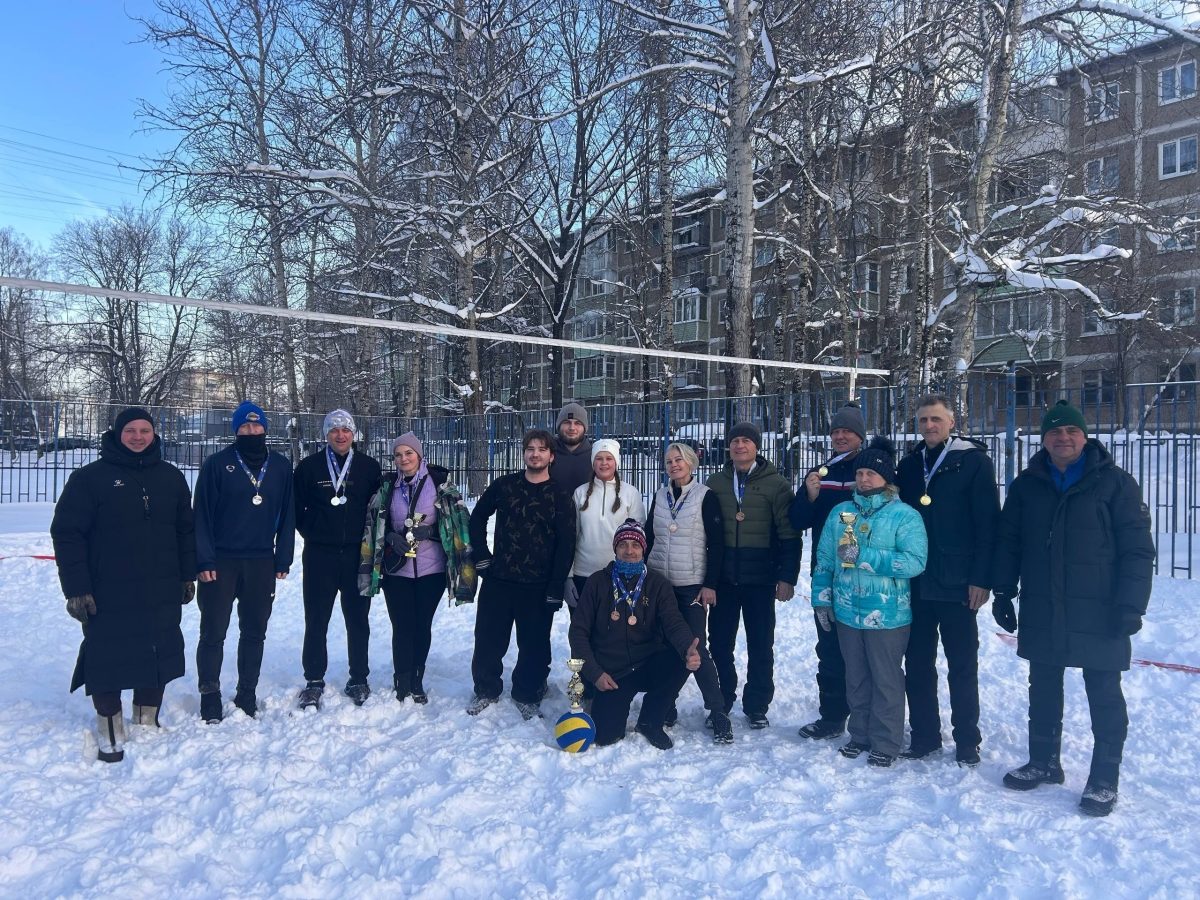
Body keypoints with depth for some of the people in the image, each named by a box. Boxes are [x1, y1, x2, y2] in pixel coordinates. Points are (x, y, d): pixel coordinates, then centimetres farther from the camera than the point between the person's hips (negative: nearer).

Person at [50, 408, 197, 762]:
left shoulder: (171, 477, 9)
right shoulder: (90, 478, -5)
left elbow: (185, 530, 15)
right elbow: (67, 534, -7)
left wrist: (188, 575, 12)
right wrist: (76, 588, -11)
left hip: (162, 594, 4)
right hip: (108, 596, -4)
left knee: (159, 657, 11)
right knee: (107, 661, 3)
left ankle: (147, 722, 30)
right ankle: (110, 732, 20)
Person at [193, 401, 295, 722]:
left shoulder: (281, 466, 6)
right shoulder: (217, 464, -2)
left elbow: (287, 515, 7)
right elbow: (202, 515, -4)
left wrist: (283, 560, 2)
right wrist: (204, 560, -10)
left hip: (262, 563, 3)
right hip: (221, 562, -3)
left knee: (254, 632, 10)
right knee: (213, 632, 3)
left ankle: (247, 695, 21)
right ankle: (210, 696, 14)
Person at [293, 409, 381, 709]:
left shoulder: (369, 466, 4)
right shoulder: (310, 466, 2)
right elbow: (296, 507, 7)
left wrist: (367, 538, 2)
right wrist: (312, 533, 1)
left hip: (357, 555, 1)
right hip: (319, 555, 0)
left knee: (358, 620, 7)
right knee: (316, 620, 4)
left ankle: (359, 679, 19)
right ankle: (314, 681, 16)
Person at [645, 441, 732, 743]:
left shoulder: (706, 496, -3)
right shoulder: (660, 496, 9)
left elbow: (716, 544, -5)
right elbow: (648, 538, 14)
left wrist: (710, 584, -11)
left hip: (692, 585, -4)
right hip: (658, 582, 4)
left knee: (696, 648, -8)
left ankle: (718, 713, 2)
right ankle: (665, 709, 18)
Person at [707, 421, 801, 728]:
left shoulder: (775, 484, -3)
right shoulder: (716, 483, 6)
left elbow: (789, 535, -5)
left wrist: (787, 577, -10)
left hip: (760, 580, -2)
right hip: (723, 579, 3)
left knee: (760, 646, 7)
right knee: (719, 644, 8)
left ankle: (756, 706, 21)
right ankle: (720, 703, 23)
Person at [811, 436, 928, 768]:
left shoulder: (905, 516, -9)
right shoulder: (840, 513, 6)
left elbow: (914, 561, -20)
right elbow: (824, 560, 12)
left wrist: (863, 556, -22)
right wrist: (822, 598, 8)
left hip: (888, 615, -4)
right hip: (846, 612, 4)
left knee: (886, 680, 6)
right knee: (856, 678, 16)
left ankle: (886, 743, 21)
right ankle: (860, 735, 31)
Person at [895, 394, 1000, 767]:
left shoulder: (973, 461, -4)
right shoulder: (909, 465, 10)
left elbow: (987, 523, -9)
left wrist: (981, 579, -14)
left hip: (958, 584, -4)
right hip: (915, 583, 5)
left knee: (962, 666, 7)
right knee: (917, 665, 10)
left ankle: (967, 742, 19)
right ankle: (924, 735, 23)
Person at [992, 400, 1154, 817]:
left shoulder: (1115, 483, -5)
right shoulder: (1027, 485, 7)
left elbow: (1138, 548, -7)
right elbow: (1008, 543, 11)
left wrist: (1131, 605, -13)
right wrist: (1004, 593, 6)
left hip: (1098, 614, -4)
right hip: (1041, 613, 4)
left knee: (1104, 695, 5)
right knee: (1043, 690, 15)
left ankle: (1104, 780, 18)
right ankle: (1043, 762, 30)